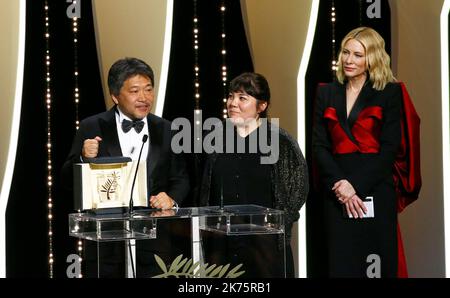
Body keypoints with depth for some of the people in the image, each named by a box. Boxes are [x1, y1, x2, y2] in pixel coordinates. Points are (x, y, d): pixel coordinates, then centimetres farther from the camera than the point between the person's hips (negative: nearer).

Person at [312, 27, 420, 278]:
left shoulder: (390, 93, 3)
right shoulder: (327, 93, 13)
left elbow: (390, 148, -4)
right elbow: (319, 145, 6)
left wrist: (356, 186, -12)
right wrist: (339, 184, -9)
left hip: (375, 191, -2)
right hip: (337, 194, 3)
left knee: (377, 265, -2)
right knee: (340, 264, 1)